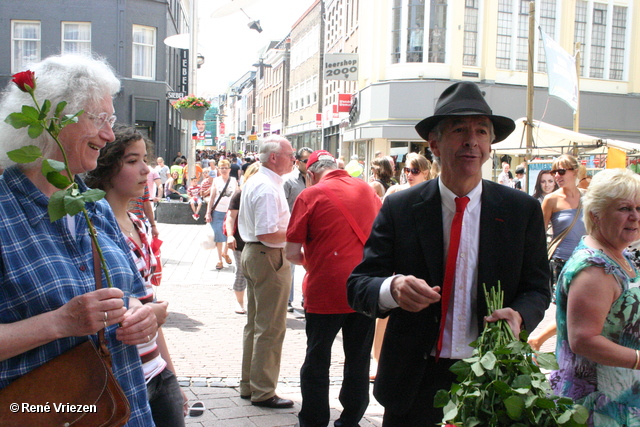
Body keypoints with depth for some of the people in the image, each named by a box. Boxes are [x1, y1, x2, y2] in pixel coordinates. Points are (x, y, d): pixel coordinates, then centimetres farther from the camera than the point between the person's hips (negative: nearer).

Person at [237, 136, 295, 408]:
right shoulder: (269, 188, -20)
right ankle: (263, 392, 8)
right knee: (271, 327, -1)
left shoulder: (253, 182, 13)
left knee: (254, 323, 18)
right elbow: (267, 233, -26)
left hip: (251, 253, 11)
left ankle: (249, 385, 29)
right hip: (269, 257, -11)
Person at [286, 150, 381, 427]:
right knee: (358, 362, 15)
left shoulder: (310, 196, -8)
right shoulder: (367, 189, 6)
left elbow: (292, 253, -9)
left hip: (325, 291, -4)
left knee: (317, 362, 12)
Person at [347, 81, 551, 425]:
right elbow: (357, 284, -8)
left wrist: (518, 314, -20)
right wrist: (392, 288, -30)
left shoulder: (523, 210, -1)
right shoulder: (399, 209, -5)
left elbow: (536, 288, 3)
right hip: (414, 383, 0)